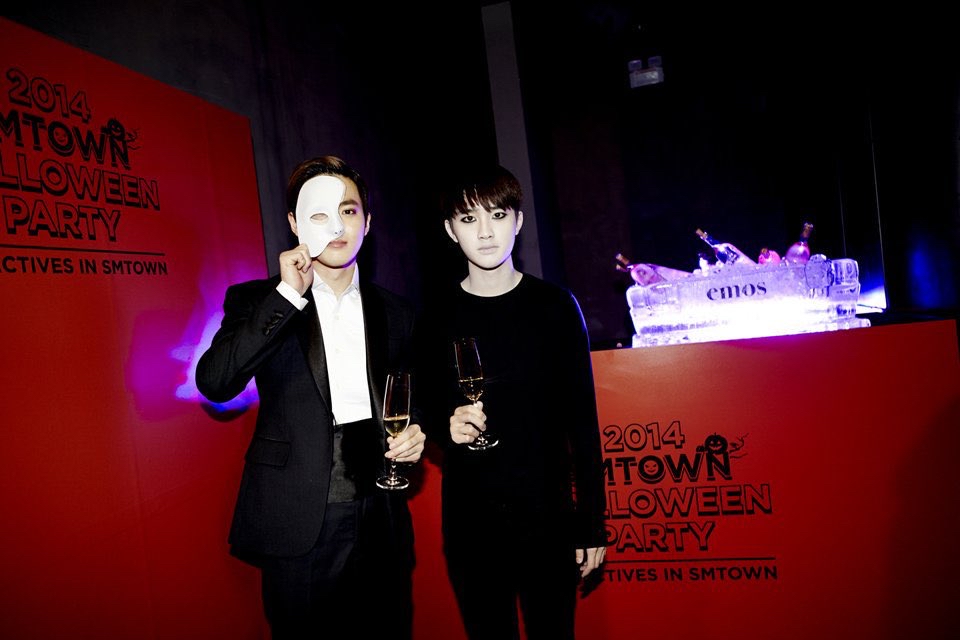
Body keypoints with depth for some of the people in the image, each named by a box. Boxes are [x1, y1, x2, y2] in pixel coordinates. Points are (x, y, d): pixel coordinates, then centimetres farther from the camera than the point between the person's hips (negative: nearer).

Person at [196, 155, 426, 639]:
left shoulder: (394, 312, 8)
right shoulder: (256, 301, 0)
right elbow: (214, 382, -17)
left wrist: (415, 435, -3)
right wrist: (287, 295, -18)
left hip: (382, 521, 3)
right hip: (299, 526, -2)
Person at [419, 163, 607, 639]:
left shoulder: (555, 306, -3)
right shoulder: (437, 318, 0)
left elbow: (582, 418, 0)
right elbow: (425, 410, 10)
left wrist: (592, 523, -2)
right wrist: (447, 424, -14)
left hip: (547, 512, -1)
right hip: (468, 518, 1)